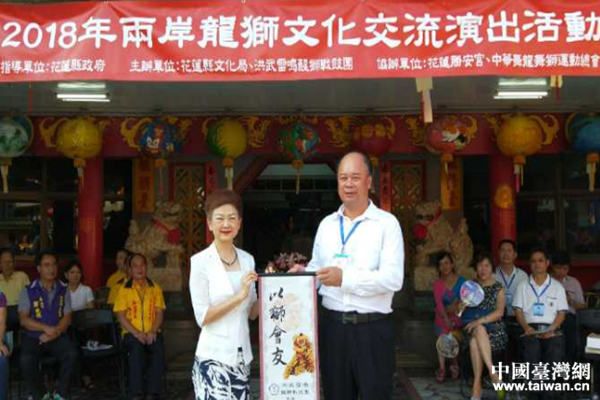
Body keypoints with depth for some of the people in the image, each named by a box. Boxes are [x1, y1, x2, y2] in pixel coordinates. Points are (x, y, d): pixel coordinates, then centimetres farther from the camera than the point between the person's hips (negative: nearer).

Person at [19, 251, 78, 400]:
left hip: (58, 337, 1)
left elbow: (67, 318, 1)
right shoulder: (28, 291, 0)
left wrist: (54, 332, -18)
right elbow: (24, 320, -6)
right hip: (33, 337, -1)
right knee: (26, 361, -30)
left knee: (72, 354, -28)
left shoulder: (63, 290, 6)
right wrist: (46, 328, -19)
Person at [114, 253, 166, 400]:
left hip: (151, 333, 1)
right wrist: (135, 333, -15)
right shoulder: (124, 289, 6)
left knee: (159, 348, -31)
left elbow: (160, 312, 6)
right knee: (137, 347, -35)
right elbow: (120, 316, -1)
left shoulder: (156, 288, 12)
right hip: (132, 333, -1)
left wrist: (153, 331, -12)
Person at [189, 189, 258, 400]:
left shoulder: (247, 259, 7)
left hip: (242, 356, 5)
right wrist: (238, 296, -18)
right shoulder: (201, 261, -8)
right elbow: (202, 317, -12)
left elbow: (251, 313, 11)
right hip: (214, 357, -5)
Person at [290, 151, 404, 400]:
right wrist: (303, 274, -4)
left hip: (373, 328, -4)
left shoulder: (387, 223, -6)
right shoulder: (327, 224, 11)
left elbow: (393, 277, -16)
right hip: (332, 325, 5)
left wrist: (345, 278, -23)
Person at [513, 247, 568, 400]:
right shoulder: (523, 286, 17)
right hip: (530, 328, 0)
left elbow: (561, 312, 8)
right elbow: (518, 310, 9)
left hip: (551, 329, 0)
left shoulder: (557, 286, 15)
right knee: (532, 349, -29)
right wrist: (526, 327, -9)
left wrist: (551, 330, -9)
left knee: (556, 350, -28)